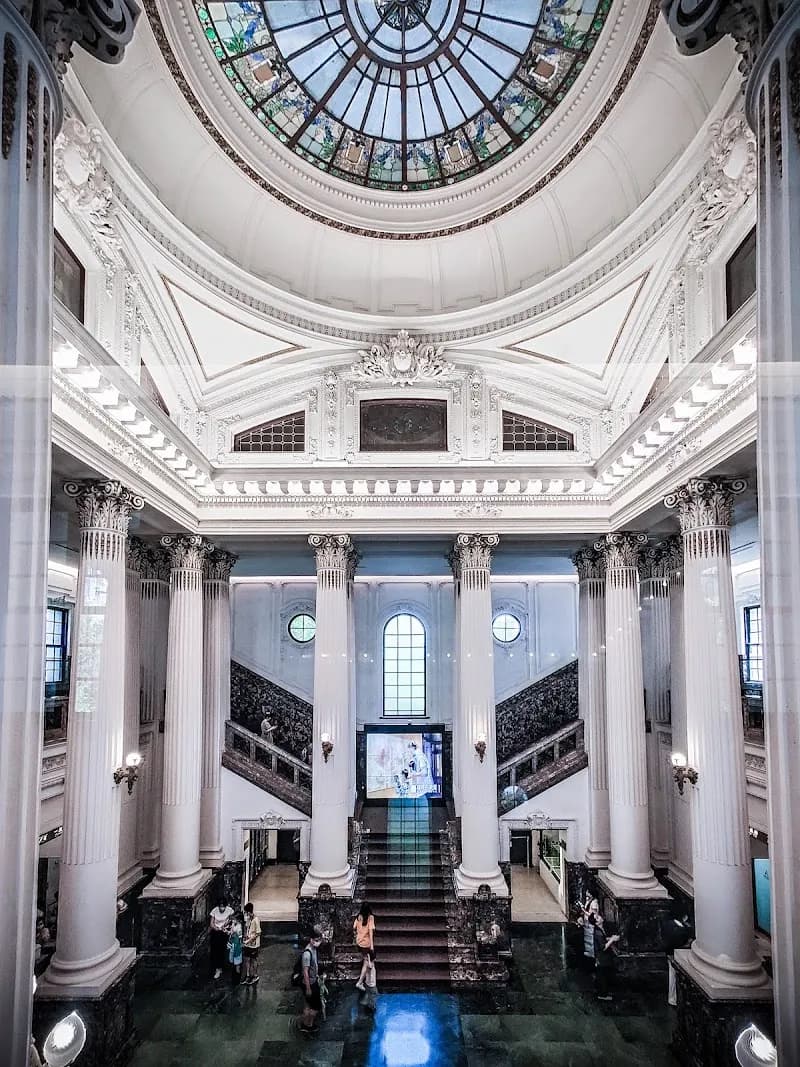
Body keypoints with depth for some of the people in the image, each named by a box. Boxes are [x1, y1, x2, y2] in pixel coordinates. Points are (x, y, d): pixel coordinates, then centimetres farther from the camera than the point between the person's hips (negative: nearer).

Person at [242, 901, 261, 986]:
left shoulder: (256, 919, -20)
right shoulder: (247, 918, 1)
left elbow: (258, 933, -19)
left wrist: (249, 940, -21)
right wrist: (244, 941, 6)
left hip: (254, 944, -6)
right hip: (247, 944, 6)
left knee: (254, 960, 8)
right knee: (247, 960, 12)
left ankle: (255, 976, 24)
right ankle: (247, 977, 25)